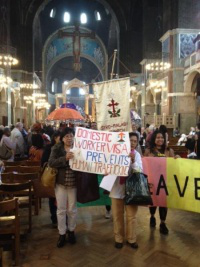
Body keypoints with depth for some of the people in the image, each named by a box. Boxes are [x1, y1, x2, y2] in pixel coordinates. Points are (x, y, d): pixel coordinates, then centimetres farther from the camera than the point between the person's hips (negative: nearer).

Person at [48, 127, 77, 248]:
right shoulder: (56, 148, -3)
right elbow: (51, 163, -16)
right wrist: (65, 158, -29)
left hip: (74, 183, 1)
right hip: (60, 183, -1)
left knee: (72, 209, 13)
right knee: (61, 209, 8)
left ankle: (71, 231, 32)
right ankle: (62, 233, 24)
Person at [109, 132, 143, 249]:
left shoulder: (137, 155, 3)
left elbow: (140, 171, -7)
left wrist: (133, 161, -22)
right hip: (117, 187, -1)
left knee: (131, 215, 9)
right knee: (117, 215, 11)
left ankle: (131, 239, 26)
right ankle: (119, 238, 28)